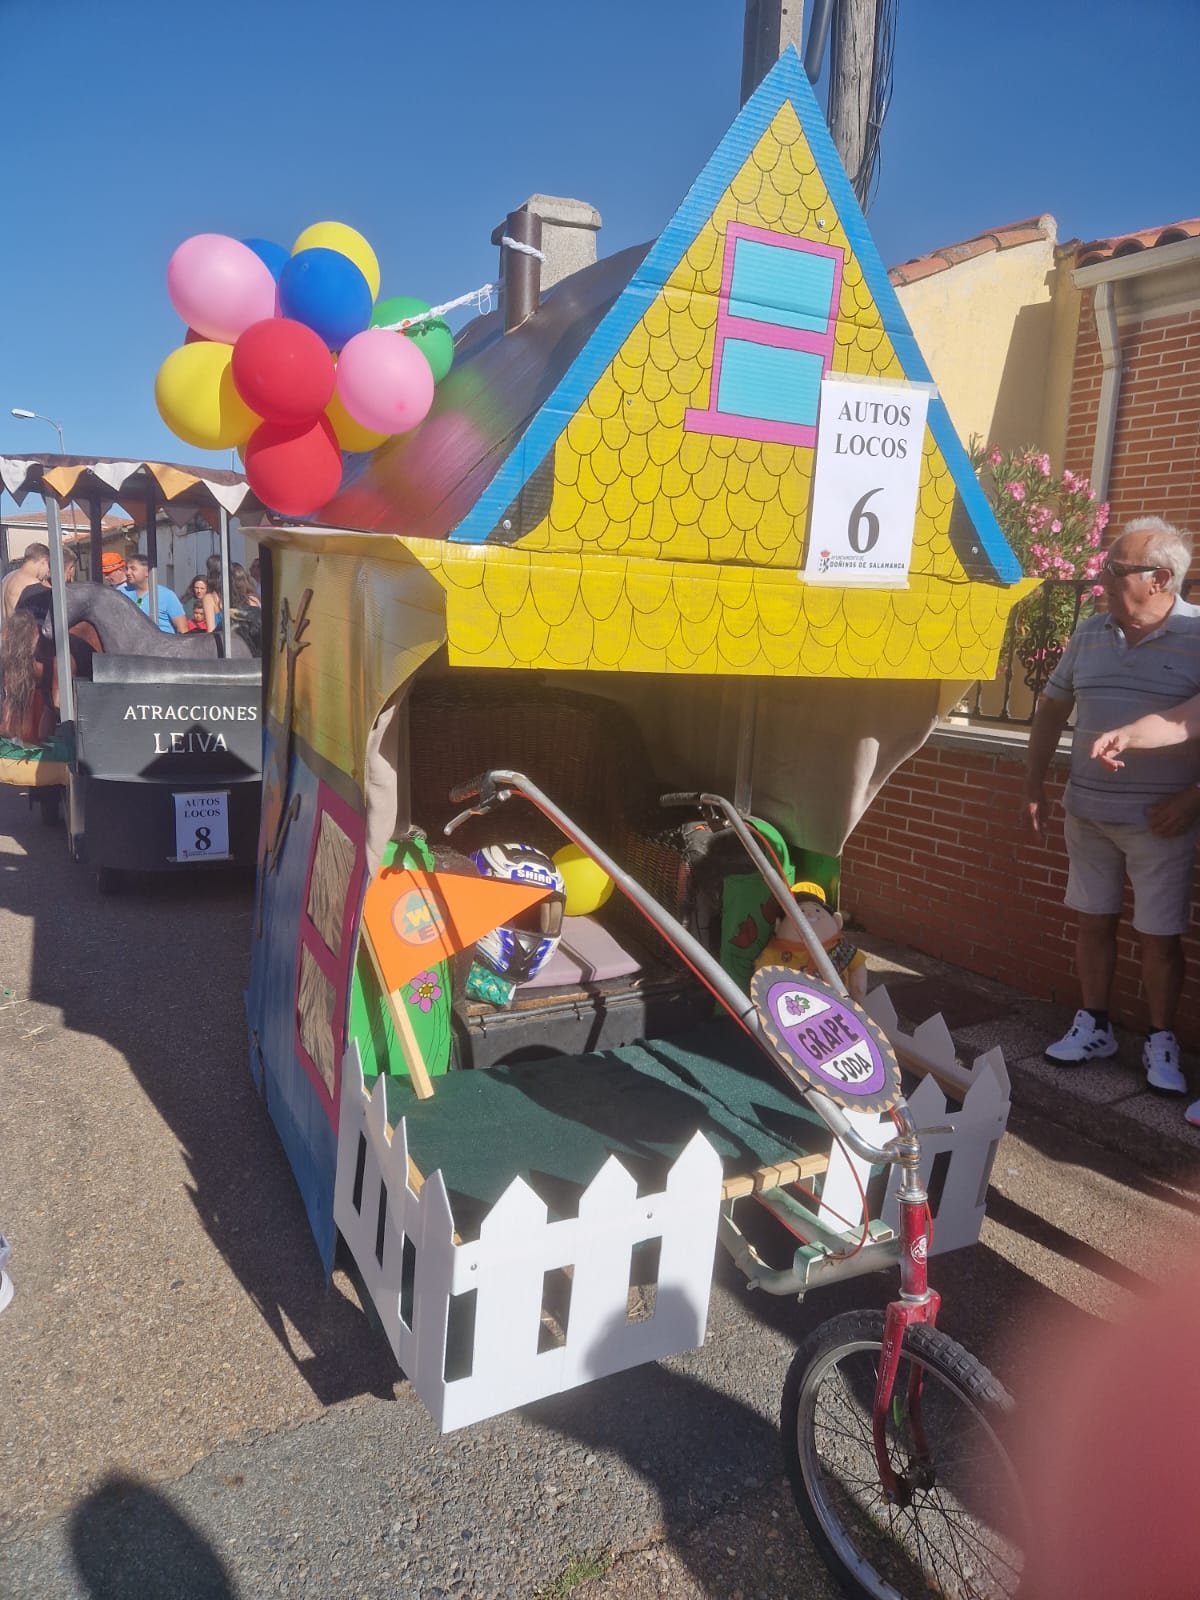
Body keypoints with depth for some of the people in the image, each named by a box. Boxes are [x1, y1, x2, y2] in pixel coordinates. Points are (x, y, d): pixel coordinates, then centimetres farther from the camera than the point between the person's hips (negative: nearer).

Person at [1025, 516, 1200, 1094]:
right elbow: (1053, 707, 13)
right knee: (1093, 920, 12)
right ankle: (1093, 1027, 27)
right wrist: (1034, 785, 10)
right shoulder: (1090, 632, 5)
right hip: (1087, 810, 4)